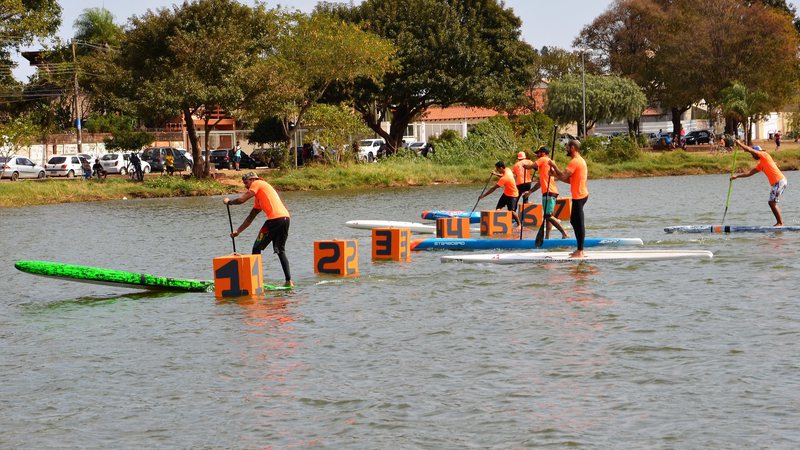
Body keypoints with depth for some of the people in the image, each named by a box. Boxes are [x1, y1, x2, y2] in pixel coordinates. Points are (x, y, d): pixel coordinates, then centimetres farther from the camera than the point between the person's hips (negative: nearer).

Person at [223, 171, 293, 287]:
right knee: (280, 251, 16)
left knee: (257, 249, 2)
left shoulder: (257, 184, 6)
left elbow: (241, 200, -3)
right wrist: (237, 231, 33)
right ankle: (289, 281, 7)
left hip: (275, 218, -9)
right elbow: (250, 217, 34)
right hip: (285, 218, 9)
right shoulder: (259, 198, 31)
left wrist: (229, 202, 16)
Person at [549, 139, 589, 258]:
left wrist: (554, 166, -11)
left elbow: (563, 177, -23)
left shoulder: (575, 161, -16)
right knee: (574, 221, 17)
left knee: (579, 223, -7)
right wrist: (556, 175, 11)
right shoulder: (580, 160, 17)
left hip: (578, 197, -10)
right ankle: (580, 250, 21)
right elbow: (570, 180, 18)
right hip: (581, 194, 10)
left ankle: (580, 252, -5)